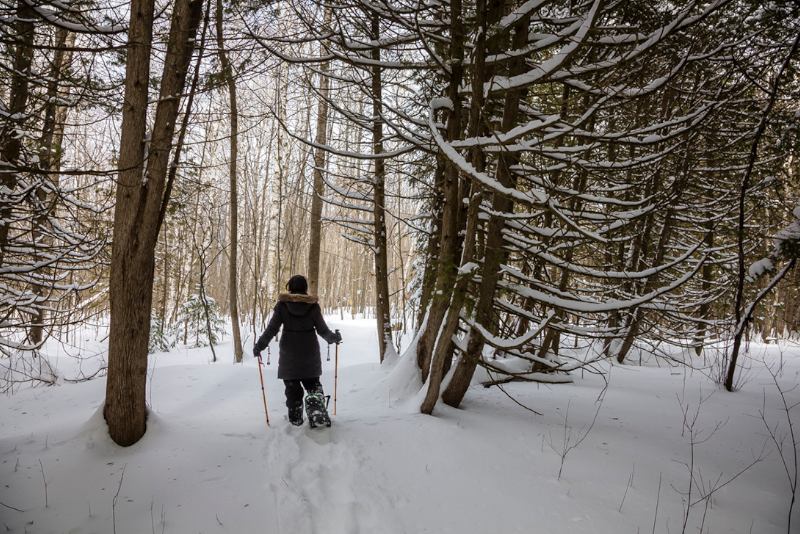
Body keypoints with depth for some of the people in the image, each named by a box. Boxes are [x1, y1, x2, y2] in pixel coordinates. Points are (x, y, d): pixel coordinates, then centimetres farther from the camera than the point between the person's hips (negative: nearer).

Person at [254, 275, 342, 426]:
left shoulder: (282, 304, -7)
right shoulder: (313, 305, -6)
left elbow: (272, 329, -10)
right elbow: (323, 330, -2)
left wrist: (259, 346, -3)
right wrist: (335, 338, 16)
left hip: (289, 354, -1)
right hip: (310, 353, 1)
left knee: (292, 386, 11)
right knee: (312, 383, 18)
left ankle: (295, 418, 13)